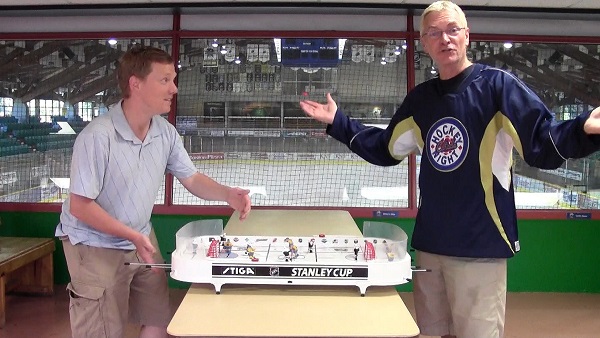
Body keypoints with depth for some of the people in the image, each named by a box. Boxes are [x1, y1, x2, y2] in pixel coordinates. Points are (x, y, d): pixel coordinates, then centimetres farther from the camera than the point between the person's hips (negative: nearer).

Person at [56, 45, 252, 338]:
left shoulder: (165, 132, -7)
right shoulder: (97, 136, -26)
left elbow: (191, 179, 3)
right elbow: (80, 206, -22)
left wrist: (227, 194, -16)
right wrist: (132, 236, -27)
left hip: (141, 239, 6)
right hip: (96, 246, -6)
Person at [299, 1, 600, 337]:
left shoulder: (496, 84, -8)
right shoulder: (420, 98, 10)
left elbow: (544, 144, -16)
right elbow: (384, 149, 19)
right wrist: (337, 121, 14)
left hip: (480, 245, -6)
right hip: (430, 243, 6)